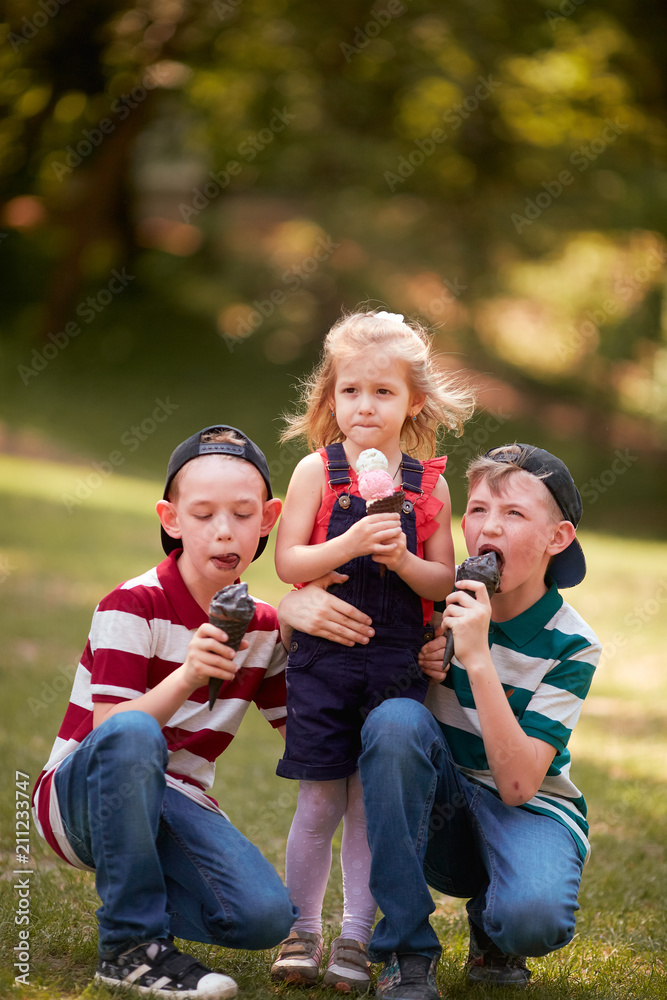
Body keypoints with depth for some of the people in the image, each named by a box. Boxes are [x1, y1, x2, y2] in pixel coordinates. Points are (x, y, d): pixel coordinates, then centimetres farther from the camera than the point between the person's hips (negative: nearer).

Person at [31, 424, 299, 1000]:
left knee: (265, 916, -24)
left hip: (176, 805, 4)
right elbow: (111, 736, -22)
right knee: (132, 734, -40)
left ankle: (136, 890, 8)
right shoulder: (133, 607, -14)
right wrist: (187, 677, -38)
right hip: (82, 800, -4)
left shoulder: (263, 628, 3)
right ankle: (131, 944, -26)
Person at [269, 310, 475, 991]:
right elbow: (286, 563, -7)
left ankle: (356, 936, 13)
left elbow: (445, 583, 4)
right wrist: (350, 544, -21)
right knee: (320, 802, 2)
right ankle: (302, 929, 17)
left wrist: (402, 560, -15)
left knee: (372, 802, 3)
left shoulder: (428, 485, 3)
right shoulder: (317, 470, -1)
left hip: (397, 661, 1)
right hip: (323, 658, -1)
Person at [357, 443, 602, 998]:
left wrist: (477, 659, -31)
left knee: (533, 916, -37)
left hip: (529, 811, -3)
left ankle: (490, 922, 6)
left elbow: (518, 784, -23)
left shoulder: (570, 645, -13)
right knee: (395, 717, -30)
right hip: (436, 808, 3)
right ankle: (407, 952, -20)